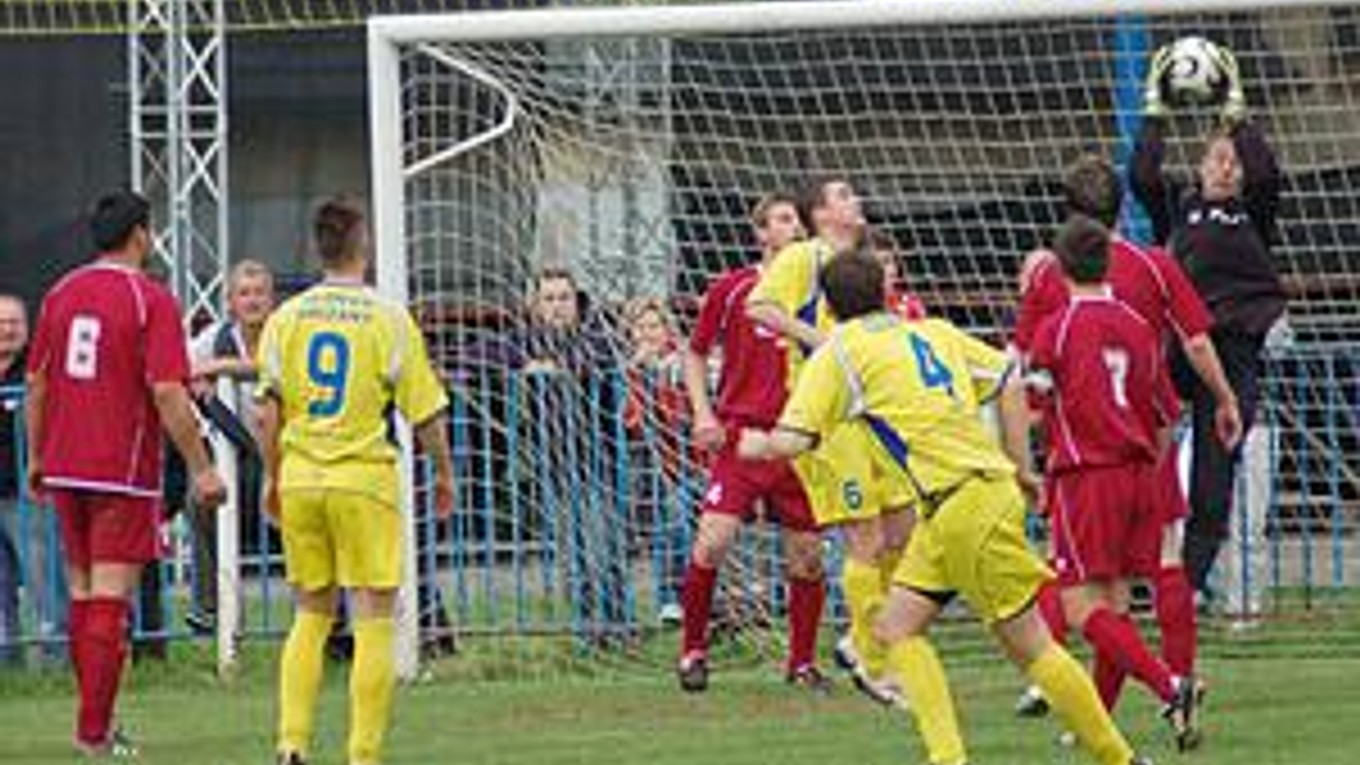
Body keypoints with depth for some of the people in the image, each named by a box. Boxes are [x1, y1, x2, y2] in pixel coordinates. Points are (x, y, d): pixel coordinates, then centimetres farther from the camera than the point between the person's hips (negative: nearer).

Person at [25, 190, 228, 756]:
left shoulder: (61, 294, 8)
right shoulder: (151, 300, -10)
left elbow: (37, 383, 12)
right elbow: (167, 392, -16)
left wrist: (36, 457, 21)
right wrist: (200, 469, -12)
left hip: (65, 469, 6)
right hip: (124, 471, -6)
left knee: (81, 593, 15)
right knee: (110, 598, -4)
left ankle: (93, 721, 21)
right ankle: (95, 731, -6)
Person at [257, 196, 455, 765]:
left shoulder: (286, 318, 3)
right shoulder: (389, 319, -6)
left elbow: (268, 410, 3)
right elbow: (424, 412, -2)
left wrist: (272, 478, 15)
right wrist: (444, 474, 12)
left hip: (300, 480, 4)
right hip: (365, 478, -4)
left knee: (310, 615, 15)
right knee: (374, 619, 2)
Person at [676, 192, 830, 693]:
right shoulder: (731, 289, 3)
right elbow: (695, 355, 12)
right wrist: (702, 413, -1)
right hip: (741, 435, -2)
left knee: (807, 556, 3)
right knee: (713, 540, -14)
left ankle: (802, 662, 18)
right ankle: (692, 651, 2)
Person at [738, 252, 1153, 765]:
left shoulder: (838, 355, -3)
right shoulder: (932, 332, 16)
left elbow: (793, 440, -10)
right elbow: (1008, 381, 17)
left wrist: (757, 444, 13)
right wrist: (1020, 468, 22)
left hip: (962, 506, -7)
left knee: (1029, 644, -2)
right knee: (896, 627, 9)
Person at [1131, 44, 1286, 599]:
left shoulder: (1253, 213, 13)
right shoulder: (1177, 205, 15)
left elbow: (1267, 173, -6)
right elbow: (1142, 176, -2)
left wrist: (1236, 110, -2)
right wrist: (1155, 110, -1)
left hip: (1234, 353, 0)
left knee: (1214, 471, -1)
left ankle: (1192, 578, 4)